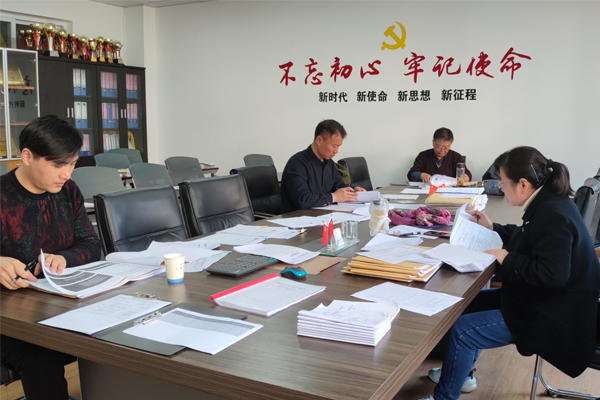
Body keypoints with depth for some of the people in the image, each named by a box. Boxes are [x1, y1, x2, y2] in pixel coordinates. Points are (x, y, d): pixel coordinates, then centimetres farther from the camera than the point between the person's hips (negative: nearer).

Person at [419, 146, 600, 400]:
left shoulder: (553, 215, -27)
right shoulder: (548, 202, 3)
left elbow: (552, 275, -34)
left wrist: (508, 259, -22)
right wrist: (492, 228, 19)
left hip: (549, 316, -11)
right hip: (537, 299, 11)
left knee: (461, 331, -15)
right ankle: (461, 373, 33)